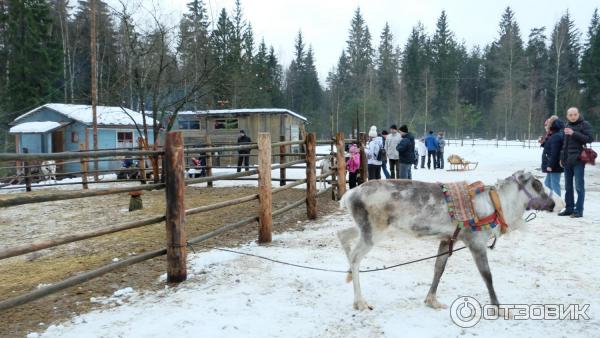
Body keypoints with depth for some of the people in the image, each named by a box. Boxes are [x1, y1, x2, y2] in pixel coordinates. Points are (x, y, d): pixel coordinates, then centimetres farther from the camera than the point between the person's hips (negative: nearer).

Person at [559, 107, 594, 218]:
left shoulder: (585, 124, -2)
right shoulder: (567, 126, 17)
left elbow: (590, 139, -14)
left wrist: (574, 133, -19)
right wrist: (562, 157, 19)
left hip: (578, 160, -7)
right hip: (567, 160, 7)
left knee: (579, 186, -5)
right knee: (568, 186, 11)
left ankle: (579, 210, -2)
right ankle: (569, 208, 19)